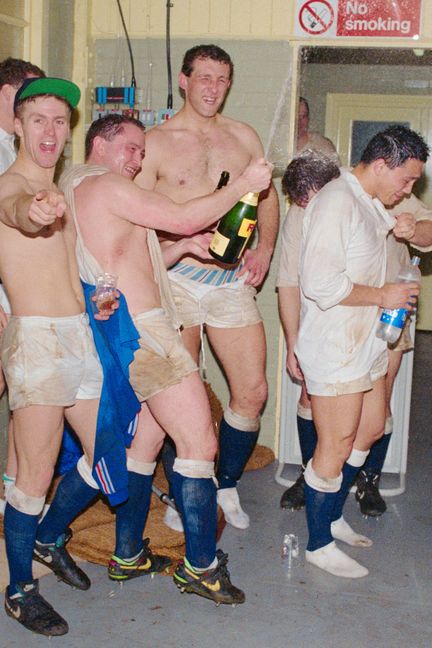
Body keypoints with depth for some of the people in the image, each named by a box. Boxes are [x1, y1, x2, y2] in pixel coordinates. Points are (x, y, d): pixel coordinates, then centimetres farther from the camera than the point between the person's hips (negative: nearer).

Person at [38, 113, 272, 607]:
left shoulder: (79, 190, 22)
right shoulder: (104, 184, -9)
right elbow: (185, 218, -13)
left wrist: (183, 248, 13)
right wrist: (244, 183, -2)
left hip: (125, 335, 11)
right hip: (141, 329, -11)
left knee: (146, 437, 17)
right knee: (198, 441, -6)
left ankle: (127, 555, 25)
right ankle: (201, 564, 3)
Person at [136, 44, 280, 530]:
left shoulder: (243, 138, 10)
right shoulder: (156, 143, -1)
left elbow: (268, 197, 22)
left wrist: (264, 246, 6)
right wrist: (183, 240, -19)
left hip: (232, 280, 3)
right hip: (177, 280, -3)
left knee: (252, 392, 2)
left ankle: (227, 485, 23)